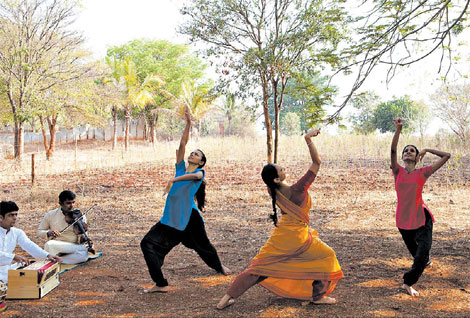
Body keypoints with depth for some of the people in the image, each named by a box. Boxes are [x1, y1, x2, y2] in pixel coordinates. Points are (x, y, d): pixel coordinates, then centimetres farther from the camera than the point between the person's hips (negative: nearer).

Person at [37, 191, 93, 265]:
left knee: (84, 255, -33)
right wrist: (49, 233, -13)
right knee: (49, 245, -34)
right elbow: (39, 231, 9)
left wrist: (80, 233, -22)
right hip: (56, 248, 0)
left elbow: (81, 242, 1)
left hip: (73, 248, 0)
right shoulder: (50, 215, 1)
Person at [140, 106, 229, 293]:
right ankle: (161, 284, 5)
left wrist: (173, 180, -35)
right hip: (170, 218, 5)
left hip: (189, 218, -4)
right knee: (148, 244, -3)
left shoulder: (200, 172, 1)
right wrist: (188, 123, 3)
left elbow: (194, 176, -26)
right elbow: (182, 144, 6)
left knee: (203, 246, 12)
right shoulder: (181, 168, 12)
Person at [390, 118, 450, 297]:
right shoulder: (398, 172, -1)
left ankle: (408, 283, 0)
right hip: (403, 219, 2)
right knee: (416, 252, 20)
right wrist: (398, 129, -28)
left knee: (422, 253, -15)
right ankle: (426, 261, 54)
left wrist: (427, 150, 2)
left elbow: (446, 156, -3)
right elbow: (393, 150, -18)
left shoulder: (422, 173, -4)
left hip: (421, 218, -2)